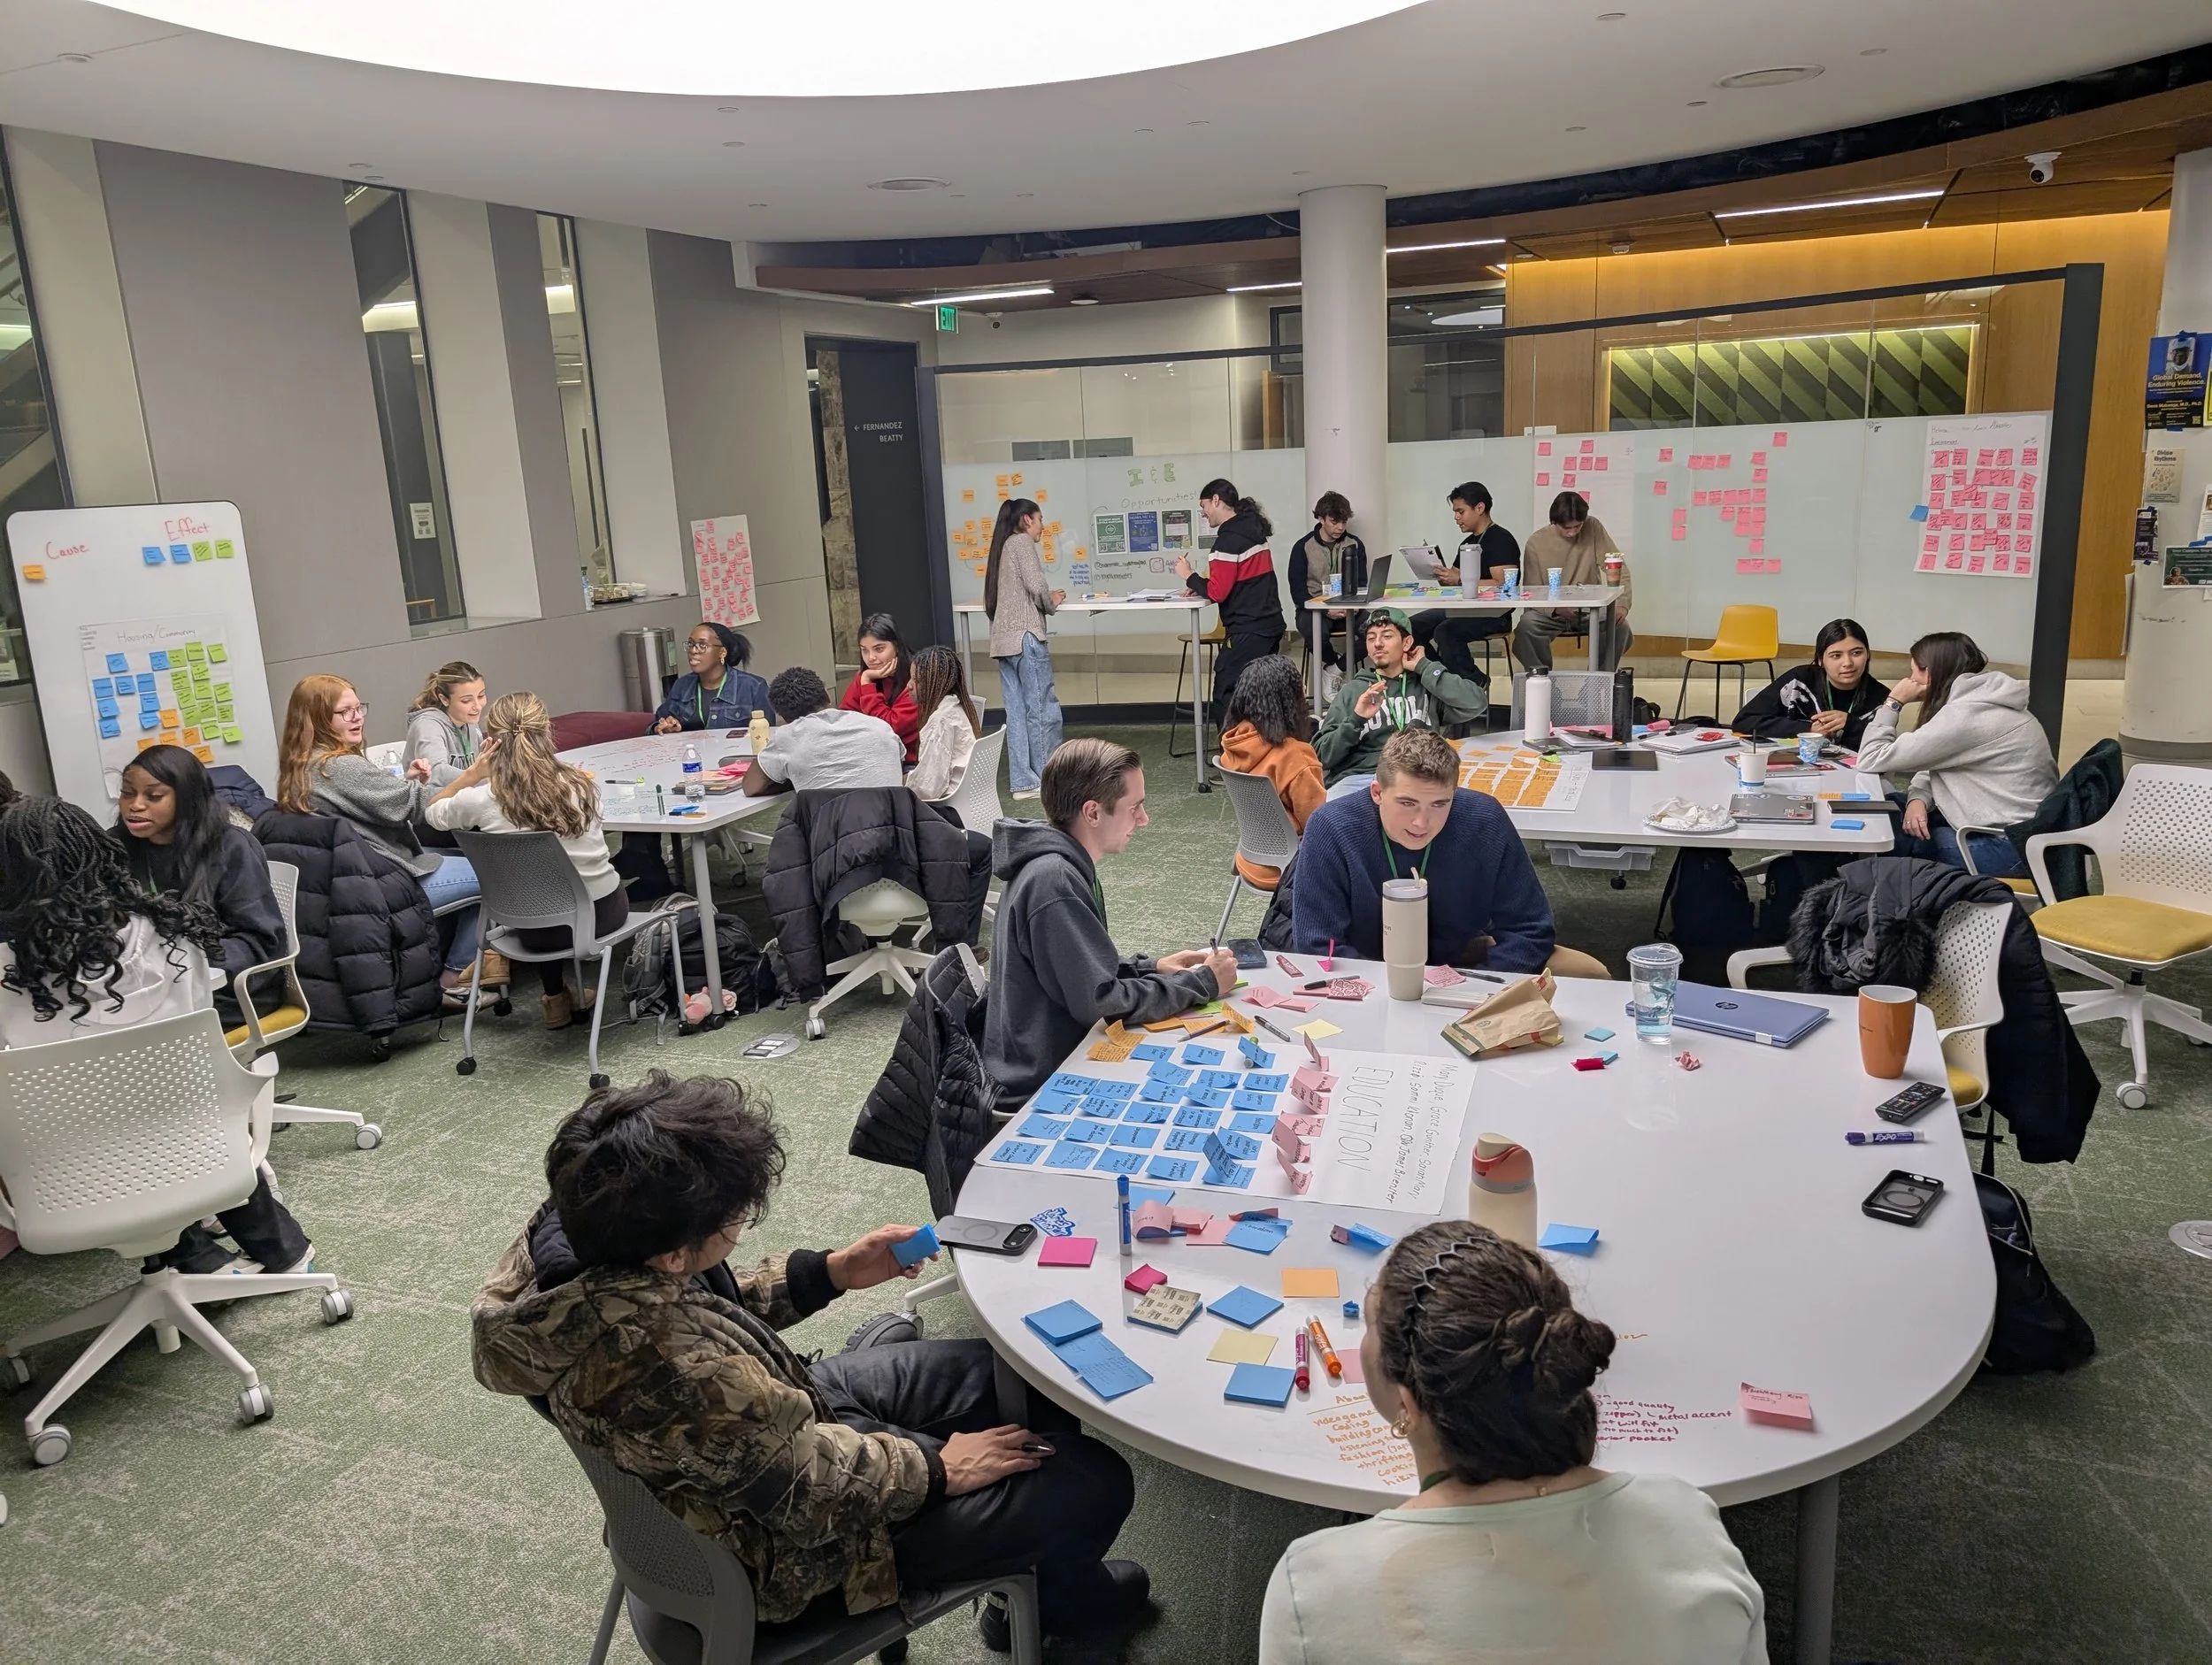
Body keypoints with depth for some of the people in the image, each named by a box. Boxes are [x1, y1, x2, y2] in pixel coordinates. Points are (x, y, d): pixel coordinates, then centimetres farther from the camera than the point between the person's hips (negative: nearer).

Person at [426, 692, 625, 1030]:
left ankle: (556, 997, 41)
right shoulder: (579, 783, -10)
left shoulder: (481, 800, -16)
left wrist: (473, 773, -6)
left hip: (539, 930, -1)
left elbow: (432, 813, 6)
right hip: (605, 910, 1)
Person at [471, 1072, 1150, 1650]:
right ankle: (1052, 1600, 34)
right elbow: (814, 1481, -27)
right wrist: (937, 1468, -11)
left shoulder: (569, 1231, -19)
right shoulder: (680, 1374, -44)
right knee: (1095, 1481, -2)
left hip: (787, 1412, 8)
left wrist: (831, 1273, 0)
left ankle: (1049, 1567, 39)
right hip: (796, 1544, -8)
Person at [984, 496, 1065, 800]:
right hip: (1025, 636, -9)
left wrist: (1046, 598, 14)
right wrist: (1051, 604, 3)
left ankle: (1023, 782, 7)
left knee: (1017, 712, 6)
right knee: (1043, 709, -3)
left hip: (1003, 639, 9)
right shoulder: (1022, 542, -3)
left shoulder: (1003, 546, 23)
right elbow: (1036, 585, -15)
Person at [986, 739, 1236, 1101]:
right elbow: (1100, 1001, -23)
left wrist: (1153, 967, 4)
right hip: (1042, 1083, -9)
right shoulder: (1054, 881, -24)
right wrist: (1202, 983, -13)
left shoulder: (1060, 865, 6)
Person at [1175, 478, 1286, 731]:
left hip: (1247, 632, -9)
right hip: (1271, 626, 9)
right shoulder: (1253, 529, 14)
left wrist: (1189, 576, -2)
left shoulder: (1228, 538, -14)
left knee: (1226, 699, -6)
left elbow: (1217, 593, -17)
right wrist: (1203, 584, 14)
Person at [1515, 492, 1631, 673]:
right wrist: (1555, 608, -30)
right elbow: (1531, 592, -8)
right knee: (1526, 626, -33)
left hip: (1590, 609, 2)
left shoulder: (1593, 528, -4)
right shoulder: (1536, 543, -9)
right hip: (1551, 612, -1)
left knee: (1620, 628, -27)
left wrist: (1622, 604, -21)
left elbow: (1618, 567, -4)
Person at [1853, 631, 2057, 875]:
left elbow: (1872, 760, -17)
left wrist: (1893, 702, -6)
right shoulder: (1977, 701, 8)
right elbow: (1934, 766, 14)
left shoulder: (1964, 715, -21)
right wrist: (1918, 799, -7)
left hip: (2013, 846, -9)